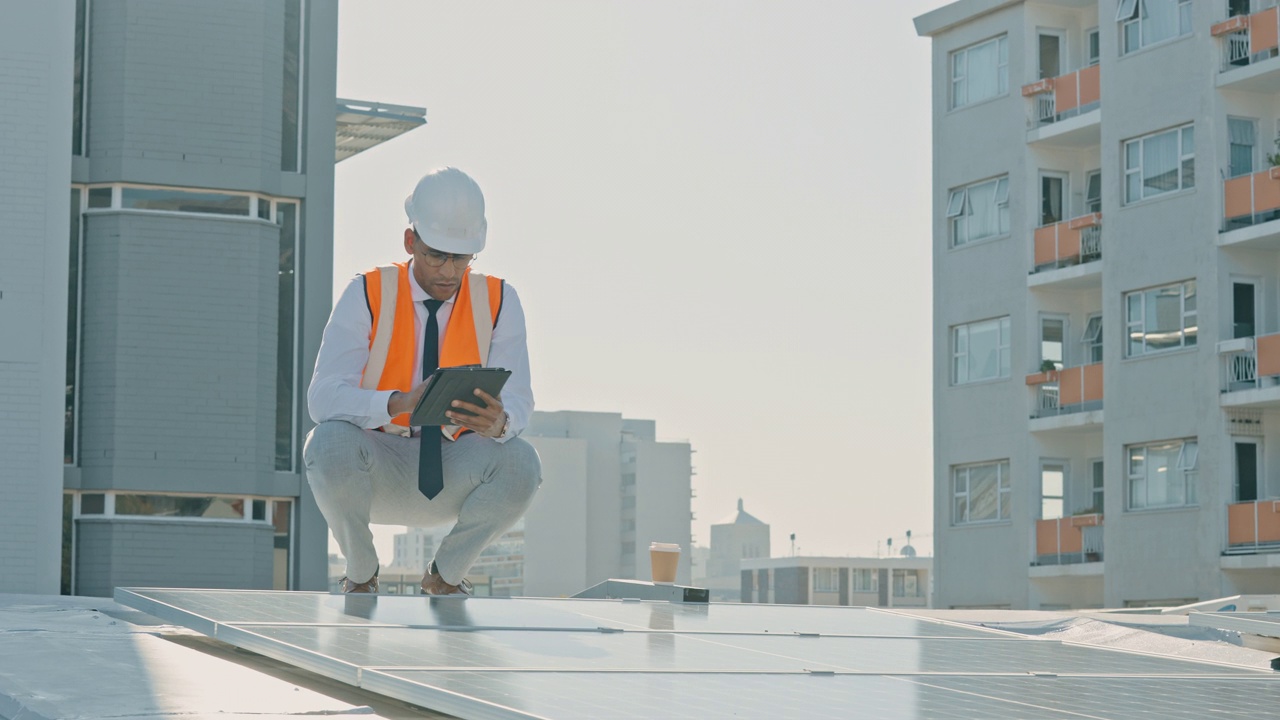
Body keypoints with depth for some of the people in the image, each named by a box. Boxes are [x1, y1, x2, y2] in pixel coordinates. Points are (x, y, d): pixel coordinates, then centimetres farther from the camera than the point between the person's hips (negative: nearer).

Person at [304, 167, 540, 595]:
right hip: (377, 471, -1)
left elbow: (518, 402, -10)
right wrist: (400, 402, -40)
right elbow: (322, 398, -20)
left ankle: (446, 575, 0)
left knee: (520, 464, -30)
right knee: (331, 442, -35)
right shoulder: (367, 295, -10)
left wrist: (497, 421, -37)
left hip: (452, 474, 1)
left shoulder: (498, 302, -4)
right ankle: (360, 575, -5)